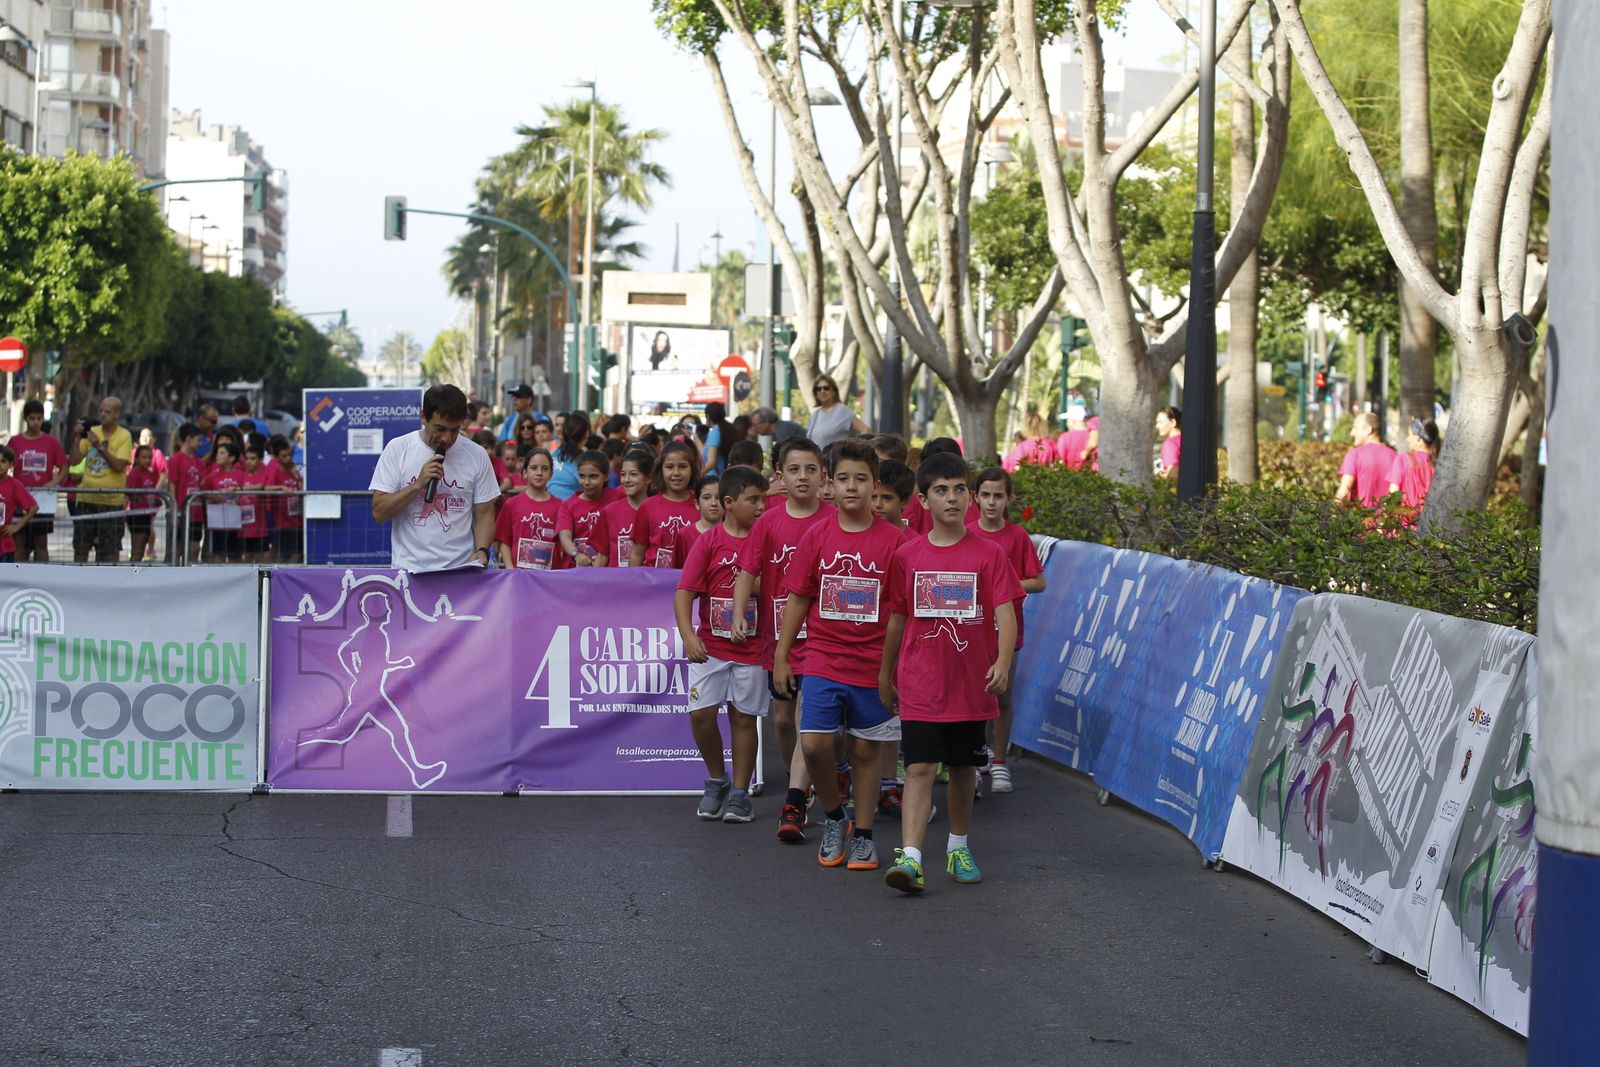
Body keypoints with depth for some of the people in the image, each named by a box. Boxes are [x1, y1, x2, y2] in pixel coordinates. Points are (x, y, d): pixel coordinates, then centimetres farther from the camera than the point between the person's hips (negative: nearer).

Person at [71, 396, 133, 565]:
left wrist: (100, 447, -21)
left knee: (110, 548, -1)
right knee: (80, 545, 9)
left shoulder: (124, 436, -4)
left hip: (111, 500, -4)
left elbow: (119, 466, -16)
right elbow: (75, 460, 4)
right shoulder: (91, 432, 8)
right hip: (86, 497, 4)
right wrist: (78, 438, -8)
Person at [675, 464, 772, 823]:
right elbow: (684, 592, -6)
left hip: (751, 646, 1)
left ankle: (739, 793, 15)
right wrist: (688, 635, -19)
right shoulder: (709, 541, -2)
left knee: (744, 717, 5)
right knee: (701, 713, -9)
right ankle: (717, 781, 14)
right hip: (710, 645, -1)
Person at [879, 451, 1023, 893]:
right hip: (920, 683, -1)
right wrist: (885, 676, 15)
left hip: (971, 684, 1)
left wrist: (1003, 663, -25)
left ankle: (958, 847, 32)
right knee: (920, 767, -10)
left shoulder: (988, 554, -2)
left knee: (964, 767, 14)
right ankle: (909, 857, -17)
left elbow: (1004, 613, -9)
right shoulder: (907, 556, 1)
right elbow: (897, 620, 10)